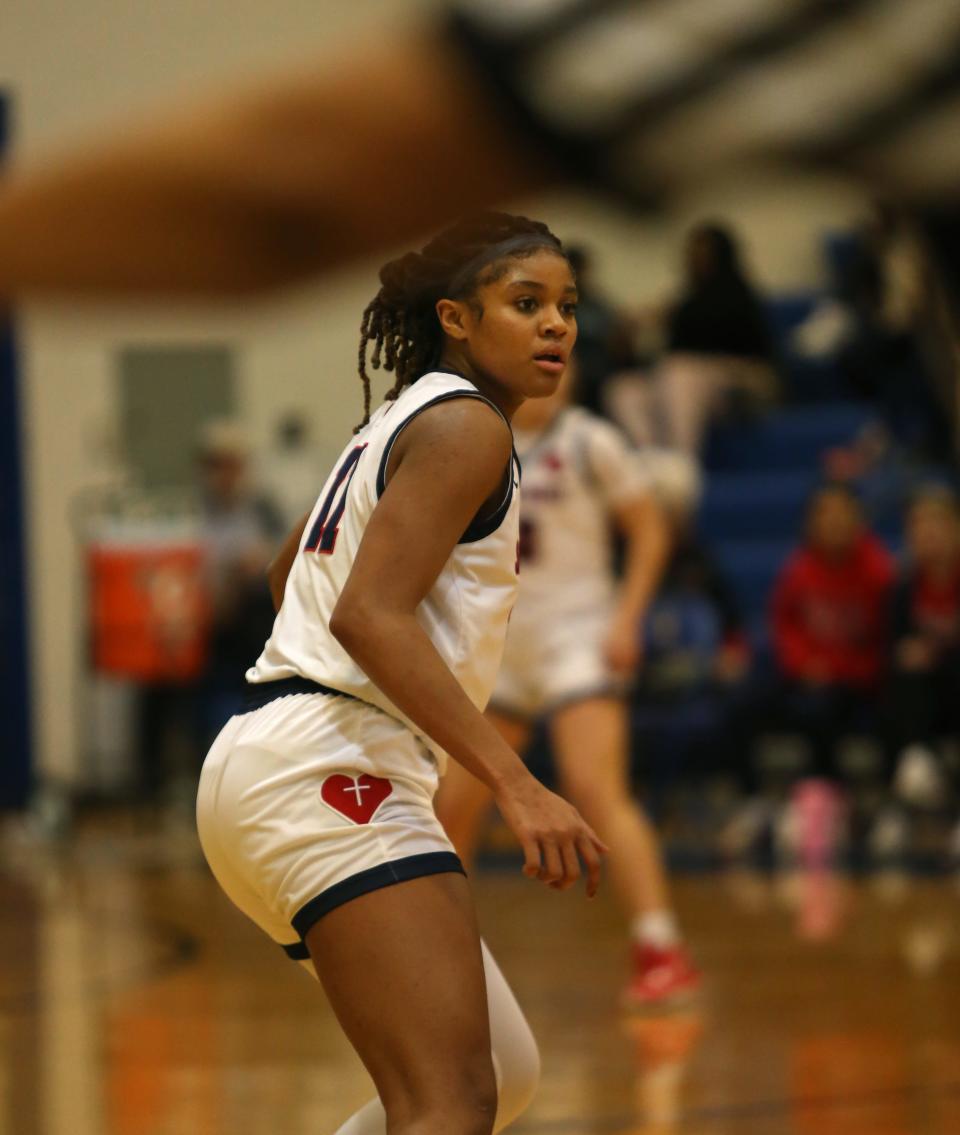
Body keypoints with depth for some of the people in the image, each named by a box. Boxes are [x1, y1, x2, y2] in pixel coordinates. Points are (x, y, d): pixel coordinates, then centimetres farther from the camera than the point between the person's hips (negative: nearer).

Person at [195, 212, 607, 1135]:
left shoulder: (398, 422, 22)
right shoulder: (466, 426, -8)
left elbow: (287, 569, 37)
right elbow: (367, 613, -21)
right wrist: (515, 786, -26)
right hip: (331, 773, -11)